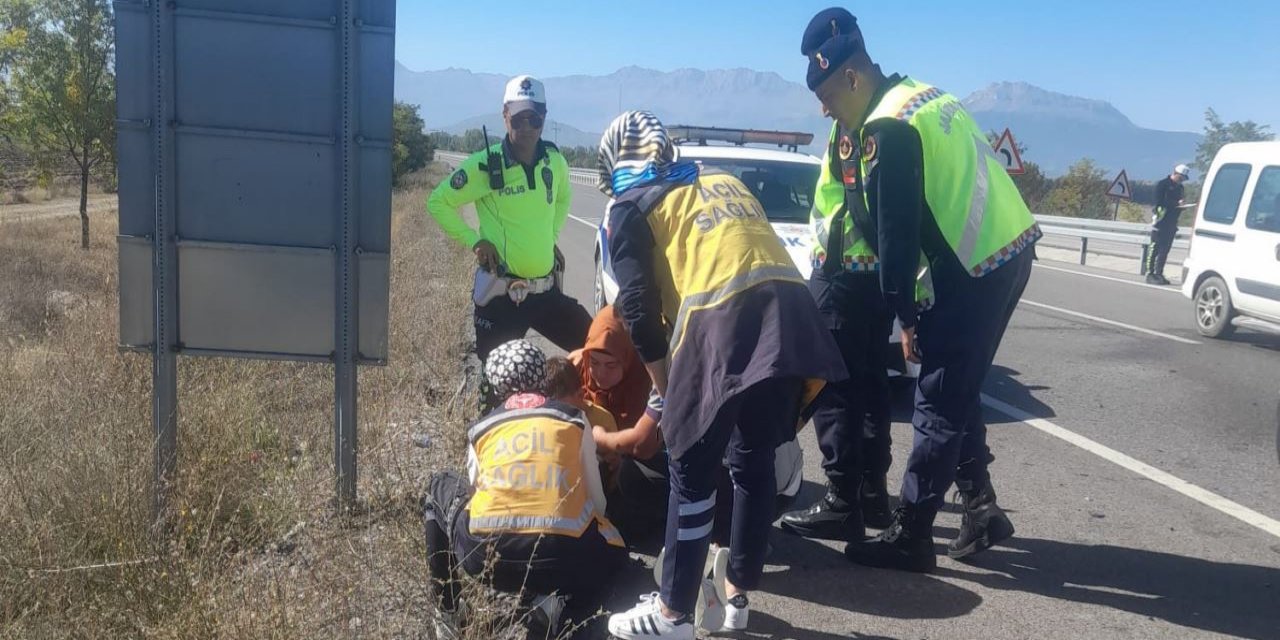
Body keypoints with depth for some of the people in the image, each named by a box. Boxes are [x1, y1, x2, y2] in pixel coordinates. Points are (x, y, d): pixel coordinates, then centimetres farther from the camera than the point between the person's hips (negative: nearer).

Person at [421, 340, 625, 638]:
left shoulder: (481, 428, 19)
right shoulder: (574, 418, 16)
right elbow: (595, 503, 19)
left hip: (485, 554, 2)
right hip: (561, 557, -1)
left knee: (439, 486, 30)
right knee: (611, 547, 32)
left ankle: (446, 595, 24)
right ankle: (553, 600, 4)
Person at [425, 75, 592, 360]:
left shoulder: (555, 161, 2)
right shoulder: (485, 164, -11)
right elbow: (438, 202, -1)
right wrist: (473, 240, -7)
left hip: (547, 291, 4)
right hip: (500, 295, -4)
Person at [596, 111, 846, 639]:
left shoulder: (629, 209, 15)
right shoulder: (726, 182, 32)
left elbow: (640, 307, 7)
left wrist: (666, 389, 16)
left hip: (724, 321, -6)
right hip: (791, 311, 6)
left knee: (691, 473, 8)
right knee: (754, 462, 19)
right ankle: (735, 597, 31)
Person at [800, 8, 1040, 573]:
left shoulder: (886, 127, -15)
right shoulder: (925, 95, 15)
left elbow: (896, 232, -15)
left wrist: (905, 318, -8)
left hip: (976, 269, -9)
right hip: (1012, 249, 9)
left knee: (939, 405, -1)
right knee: (959, 394, 18)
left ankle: (908, 538, 8)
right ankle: (980, 510, 26)